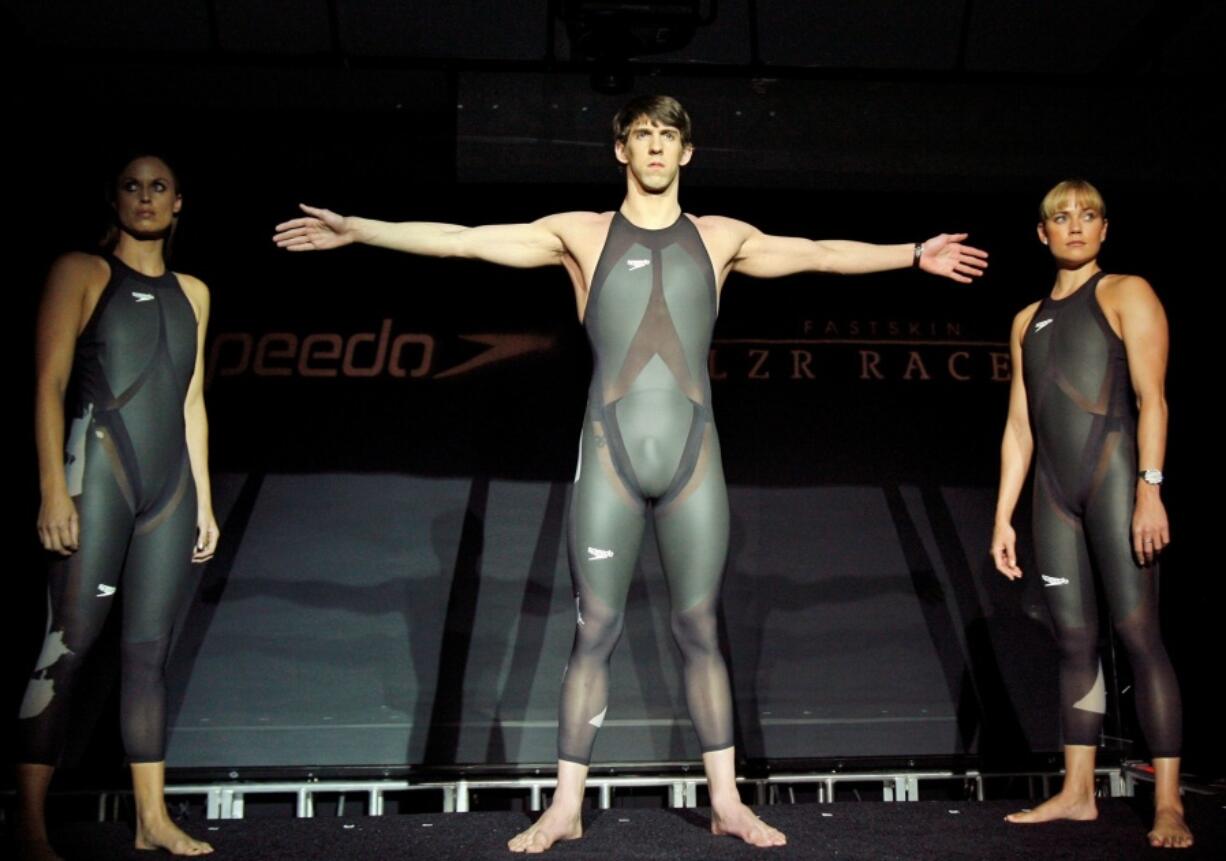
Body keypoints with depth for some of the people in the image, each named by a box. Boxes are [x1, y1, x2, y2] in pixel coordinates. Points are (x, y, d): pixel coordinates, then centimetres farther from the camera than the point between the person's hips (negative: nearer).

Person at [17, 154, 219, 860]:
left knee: (150, 649, 6)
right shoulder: (82, 272, 2)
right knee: (69, 644, -8)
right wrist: (54, 489, -15)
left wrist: (203, 500, 15)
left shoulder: (192, 292, 17)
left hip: (170, 485, 5)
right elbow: (50, 384, -6)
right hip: (99, 472, -5)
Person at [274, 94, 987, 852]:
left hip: (694, 457, 1)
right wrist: (357, 230, 1)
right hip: (610, 455, -1)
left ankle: (728, 802, 15)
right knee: (595, 632, 2)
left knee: (700, 630, 6)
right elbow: (458, 240, 6)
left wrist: (913, 254, 12)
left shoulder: (720, 238, 13)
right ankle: (566, 808, 11)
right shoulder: (581, 235, 8)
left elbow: (820, 254, 16)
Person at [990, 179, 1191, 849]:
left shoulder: (1126, 294, 4)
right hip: (1055, 491, 5)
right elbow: (1018, 426, 17)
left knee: (1138, 634, -9)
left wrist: (1150, 490, -18)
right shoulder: (1029, 321, 20)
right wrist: (1003, 516, 12)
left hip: (1114, 475, -5)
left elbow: (1151, 397, -6)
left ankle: (1168, 805, -5)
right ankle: (1077, 793, 11)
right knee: (1073, 641, 6)